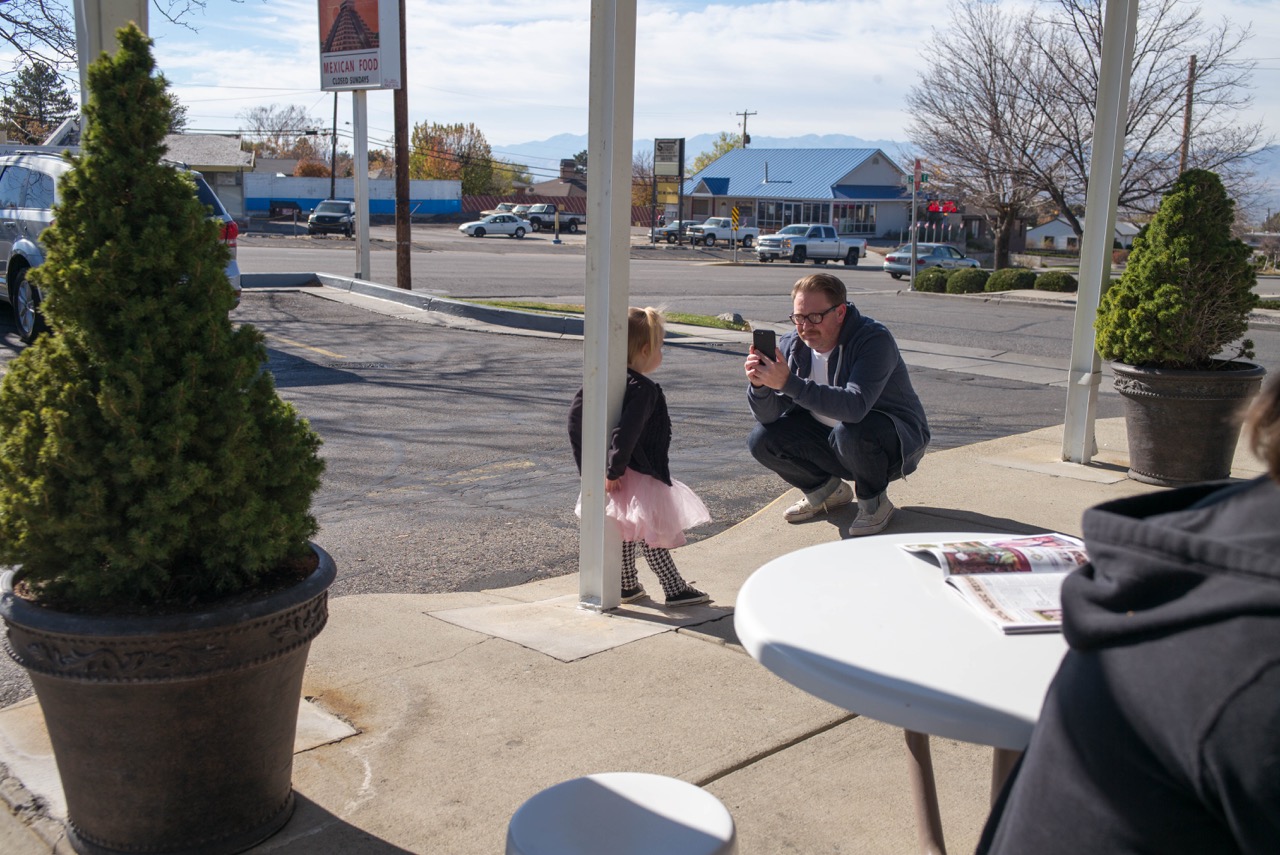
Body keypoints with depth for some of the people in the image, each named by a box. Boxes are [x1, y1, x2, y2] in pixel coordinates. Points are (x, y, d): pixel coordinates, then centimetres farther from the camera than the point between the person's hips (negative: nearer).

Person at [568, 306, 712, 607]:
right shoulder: (643, 389, -21)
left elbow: (575, 415, 5)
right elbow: (626, 433, -30)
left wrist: (587, 463, 7)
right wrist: (614, 470, -21)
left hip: (617, 473, 9)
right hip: (638, 476, -9)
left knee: (627, 530, 19)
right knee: (652, 532, 0)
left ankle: (628, 585, 30)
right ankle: (675, 589, 11)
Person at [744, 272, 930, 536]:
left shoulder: (875, 340, -25)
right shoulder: (793, 345, -7)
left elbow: (855, 406, -42)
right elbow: (768, 416, -11)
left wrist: (789, 383, -47)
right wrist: (759, 385, -33)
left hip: (896, 443, -6)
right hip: (831, 439, 6)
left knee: (850, 432, -38)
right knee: (762, 440, -14)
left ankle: (874, 502, -7)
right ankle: (826, 490, 12)